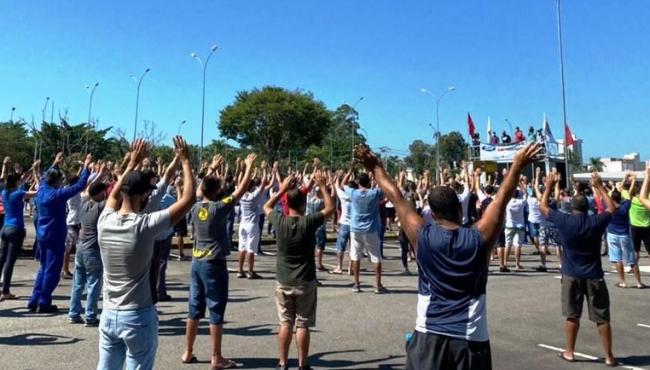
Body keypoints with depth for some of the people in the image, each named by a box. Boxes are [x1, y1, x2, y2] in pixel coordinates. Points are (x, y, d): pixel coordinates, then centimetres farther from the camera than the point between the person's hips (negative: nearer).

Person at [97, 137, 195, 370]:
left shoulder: (105, 222, -4)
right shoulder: (145, 225, -20)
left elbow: (115, 193, 19)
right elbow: (188, 199, -15)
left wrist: (133, 162, 23)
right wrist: (185, 161, -4)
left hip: (109, 315, 6)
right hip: (138, 317, -6)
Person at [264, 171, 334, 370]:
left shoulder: (279, 221, -8)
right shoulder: (309, 222, -14)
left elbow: (266, 207, 14)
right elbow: (330, 207, 0)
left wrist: (282, 189, 15)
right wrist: (322, 186, 6)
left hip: (283, 282, 3)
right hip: (305, 282, -2)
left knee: (285, 323, 11)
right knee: (302, 325, 5)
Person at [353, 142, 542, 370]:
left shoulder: (422, 237, -8)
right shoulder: (479, 238, -8)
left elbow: (396, 198, 1)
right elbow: (501, 199, 3)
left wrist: (376, 168, 11)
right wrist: (518, 165, 14)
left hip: (429, 335, 0)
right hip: (471, 338, 0)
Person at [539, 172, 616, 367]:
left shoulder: (564, 221, -10)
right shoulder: (596, 222, -6)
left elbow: (543, 207, 5)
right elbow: (612, 208, 14)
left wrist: (548, 187, 14)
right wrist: (599, 186, 18)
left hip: (572, 275, 0)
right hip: (594, 276, 1)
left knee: (572, 316, 9)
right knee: (602, 318, 8)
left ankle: (569, 352, 17)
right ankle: (609, 356, 16)